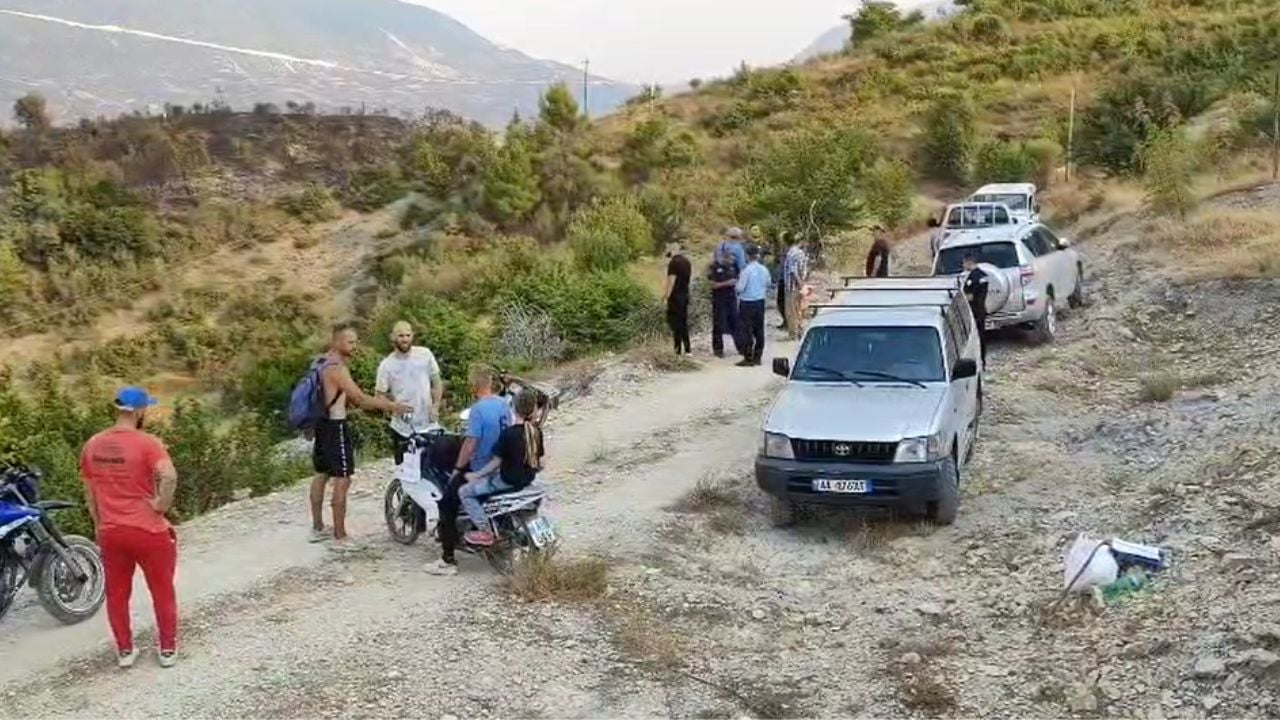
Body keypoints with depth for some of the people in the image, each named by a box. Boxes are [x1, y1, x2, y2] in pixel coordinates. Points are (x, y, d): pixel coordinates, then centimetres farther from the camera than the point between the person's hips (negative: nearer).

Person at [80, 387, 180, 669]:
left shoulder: (92, 445, 4)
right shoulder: (147, 442, -16)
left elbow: (89, 492, 12)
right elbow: (170, 476, -33)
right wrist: (162, 504, -17)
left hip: (110, 533, 5)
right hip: (148, 531, -5)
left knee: (117, 593, 18)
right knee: (162, 591, 12)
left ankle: (124, 650, 26)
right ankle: (168, 649, 21)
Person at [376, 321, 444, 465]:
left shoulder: (425, 355, -2)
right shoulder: (386, 365, -6)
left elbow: (437, 382, 6)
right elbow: (379, 395, -1)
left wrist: (435, 406, -6)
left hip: (428, 425, 1)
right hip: (402, 428, -1)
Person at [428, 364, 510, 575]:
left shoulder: (478, 409, -21)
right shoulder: (503, 405, 4)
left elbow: (471, 443, -23)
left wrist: (458, 468, -10)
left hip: (480, 470, -9)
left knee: (447, 504, -1)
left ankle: (448, 560, -4)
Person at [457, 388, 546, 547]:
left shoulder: (508, 434, -21)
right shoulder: (536, 432, -3)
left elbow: (496, 462, -17)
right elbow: (539, 459, 5)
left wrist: (476, 475, -7)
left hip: (508, 480, -8)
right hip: (527, 479, 8)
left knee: (465, 492, 0)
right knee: (487, 480, 35)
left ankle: (485, 531, -4)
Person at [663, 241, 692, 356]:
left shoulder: (674, 262, -14)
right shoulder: (687, 262, 11)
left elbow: (671, 280, -18)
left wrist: (666, 294, -15)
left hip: (676, 296, -8)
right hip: (685, 294, 8)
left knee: (675, 322, -4)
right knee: (683, 322, 14)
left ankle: (678, 350, -5)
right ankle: (687, 349, 15)